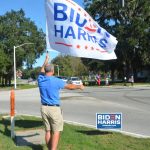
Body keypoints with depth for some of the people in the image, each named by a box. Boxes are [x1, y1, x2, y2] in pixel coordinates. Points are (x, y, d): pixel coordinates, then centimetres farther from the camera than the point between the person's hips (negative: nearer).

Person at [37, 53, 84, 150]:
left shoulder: (40, 79, 1)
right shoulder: (56, 81, -11)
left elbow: (42, 71, 24)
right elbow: (69, 86, 1)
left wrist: (46, 60, 36)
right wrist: (79, 86, 19)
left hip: (44, 108, 6)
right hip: (54, 109, -5)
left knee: (48, 131, 13)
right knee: (56, 132, 1)